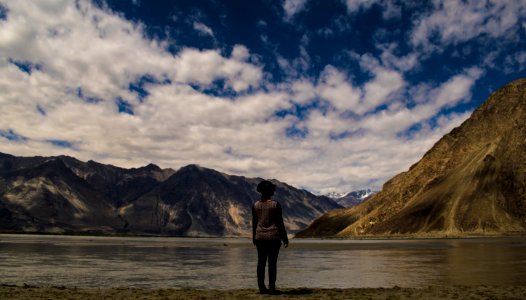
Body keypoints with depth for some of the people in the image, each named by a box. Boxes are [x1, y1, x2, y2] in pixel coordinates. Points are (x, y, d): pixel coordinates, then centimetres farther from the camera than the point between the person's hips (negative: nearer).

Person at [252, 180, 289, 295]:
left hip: (260, 236, 4)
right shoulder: (275, 204, -8)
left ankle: (261, 287, 11)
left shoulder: (255, 205, 3)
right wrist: (285, 238, -1)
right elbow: (280, 222, -7)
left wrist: (254, 238, 16)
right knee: (272, 262, -1)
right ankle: (272, 288, 1)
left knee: (261, 262, 7)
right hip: (274, 236, -4)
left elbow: (254, 223, 7)